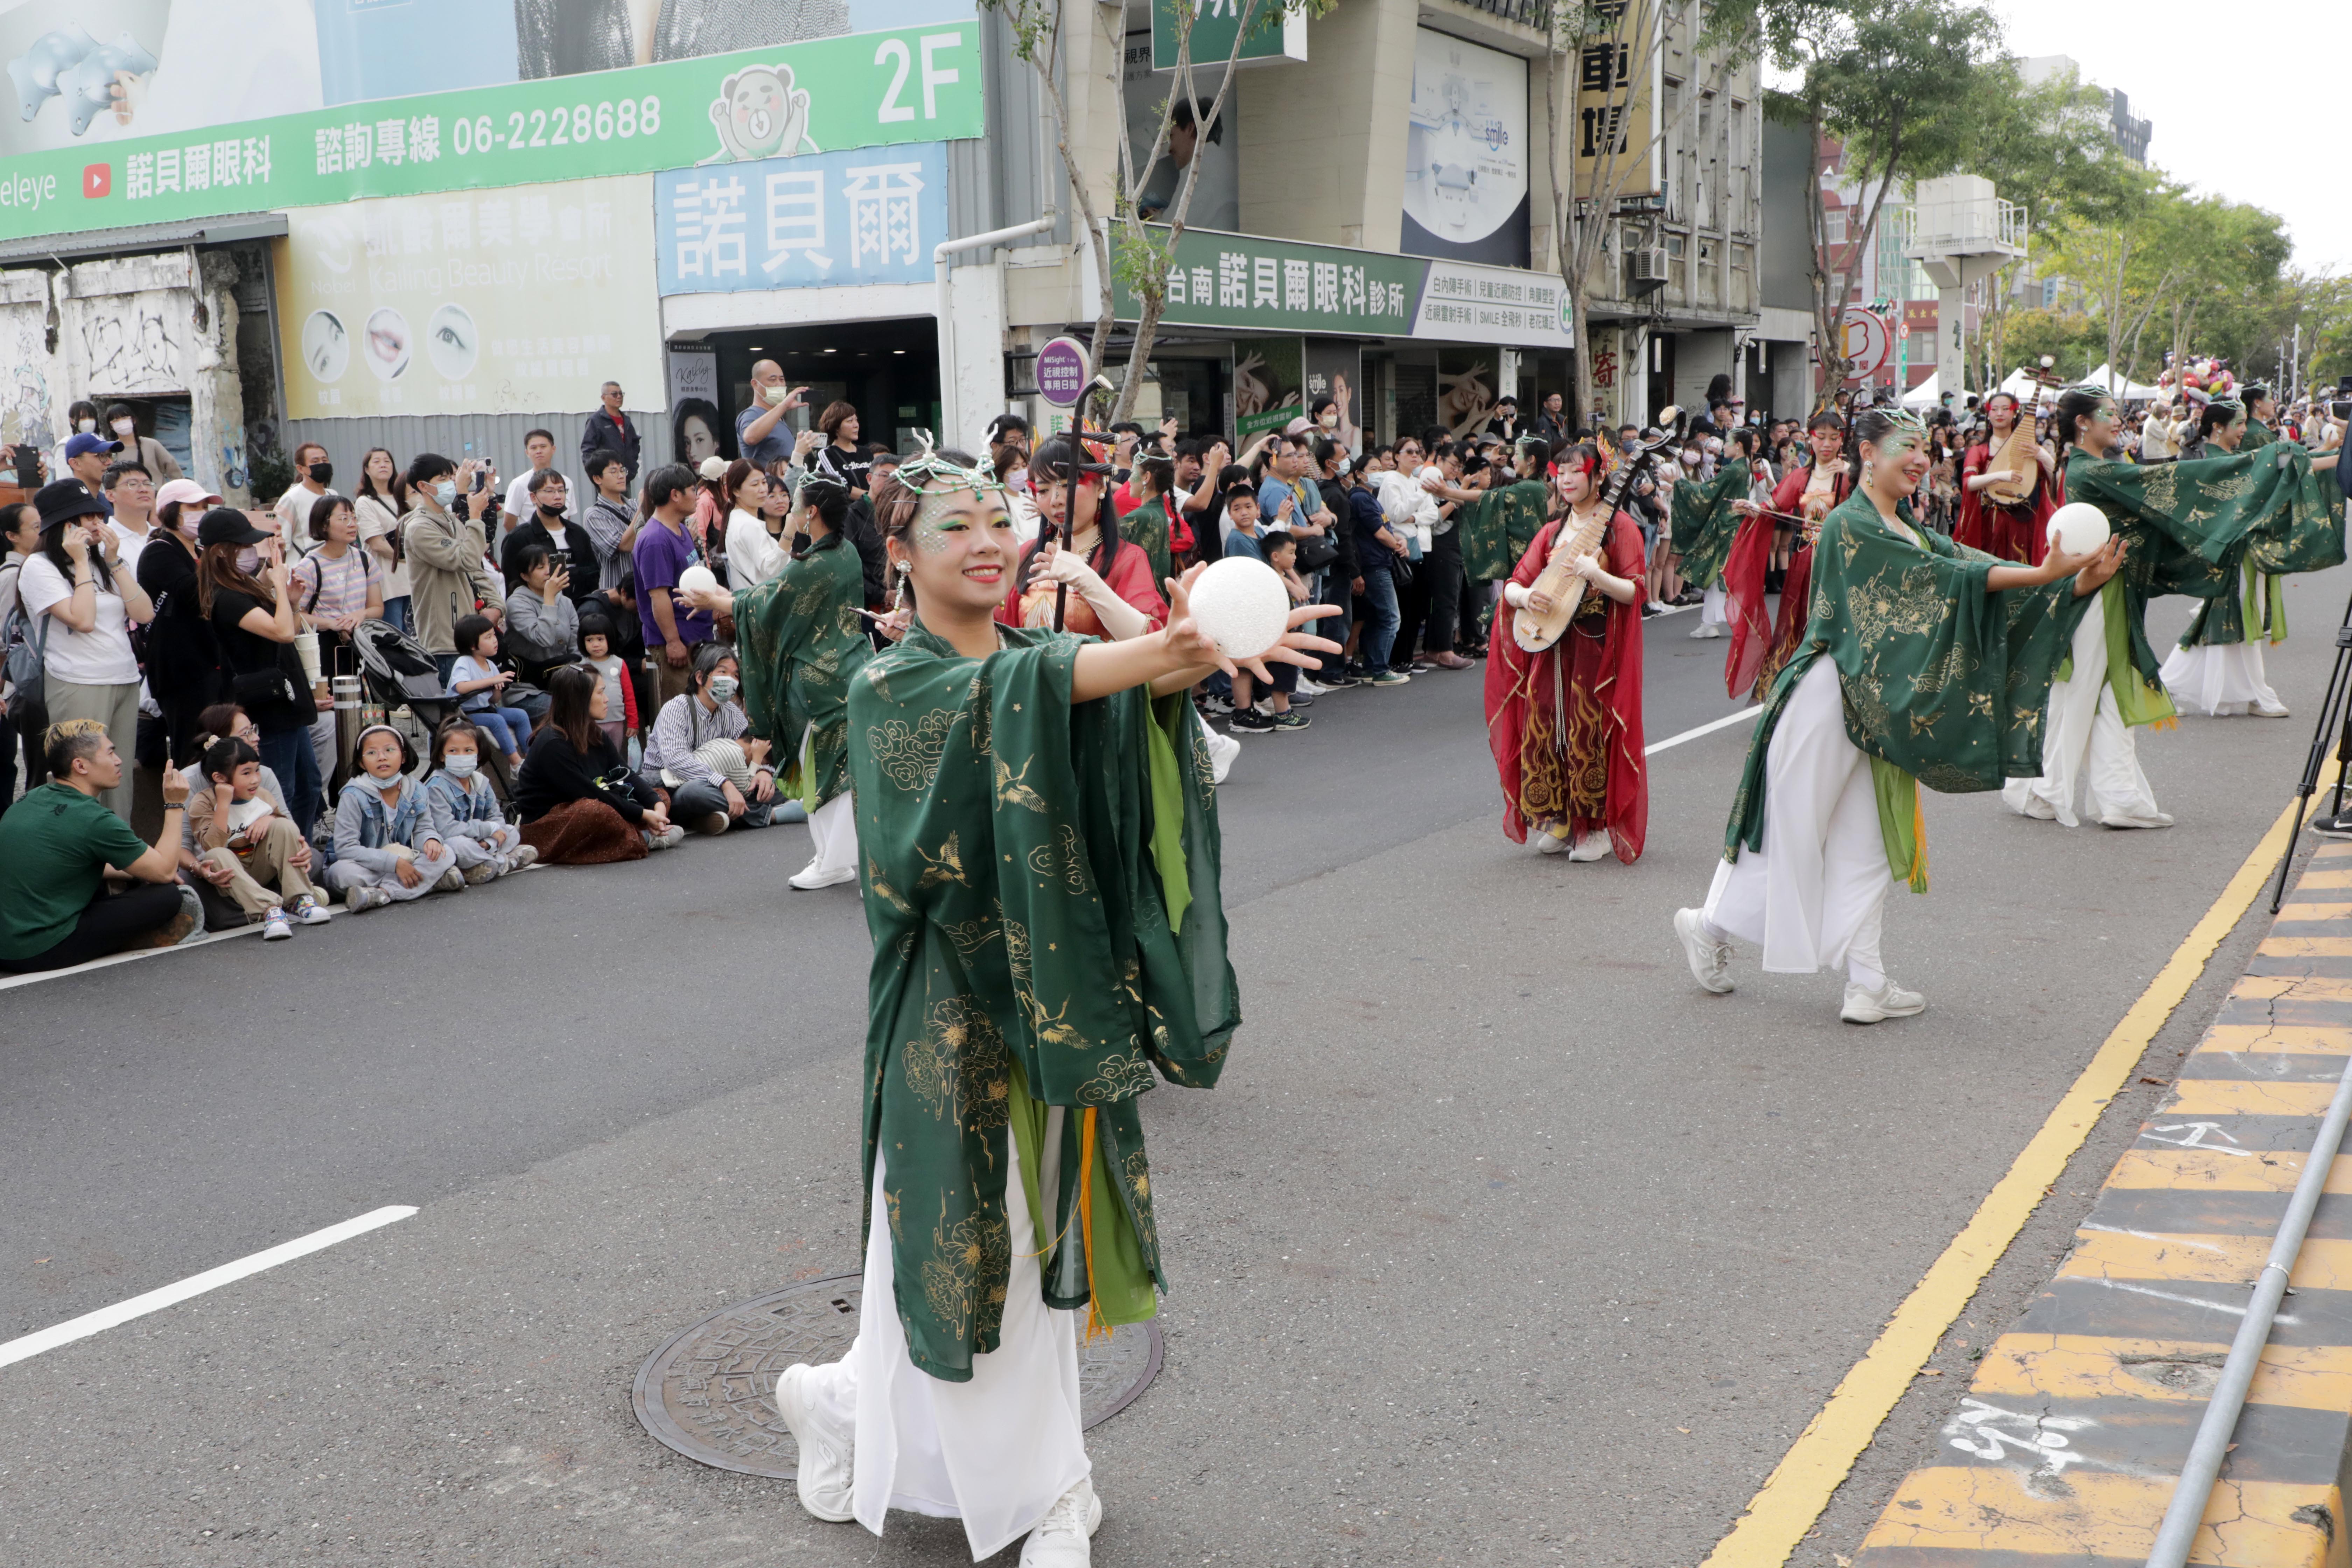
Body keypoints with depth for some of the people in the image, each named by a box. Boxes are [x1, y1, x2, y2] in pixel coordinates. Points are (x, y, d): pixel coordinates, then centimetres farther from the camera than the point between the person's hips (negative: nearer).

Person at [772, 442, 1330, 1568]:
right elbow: (996, 696, -30)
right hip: (952, 1013, -5)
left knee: (1042, 1234, 11)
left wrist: (1191, 660, -41)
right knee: (969, 1237, 4)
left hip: (1054, 998, 5)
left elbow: (1137, 686, -16)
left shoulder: (1046, 654, 7)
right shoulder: (890, 688, -7)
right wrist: (1144, 656, -48)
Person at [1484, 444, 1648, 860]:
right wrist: (1526, 595, -13)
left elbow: (1635, 591, -10)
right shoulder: (1552, 531, 15)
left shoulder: (1619, 525, -1)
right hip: (1550, 643, 5)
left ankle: (1596, 827, 6)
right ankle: (1557, 820, 18)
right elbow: (1512, 587, 10)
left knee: (1591, 732, -6)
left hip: (1596, 648, -5)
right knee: (1542, 729, 3)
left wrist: (1595, 574, -25)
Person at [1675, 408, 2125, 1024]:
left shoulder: (1910, 531, 14)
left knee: (1866, 844, 10)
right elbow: (1934, 577, -21)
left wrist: (2080, 581, -10)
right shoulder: (1849, 526, -13)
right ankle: (1710, 924, 16)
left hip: (1878, 710, 9)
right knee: (1793, 832, 1)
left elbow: (1967, 563, 2)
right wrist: (2041, 574, -26)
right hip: (1828, 695, -9)